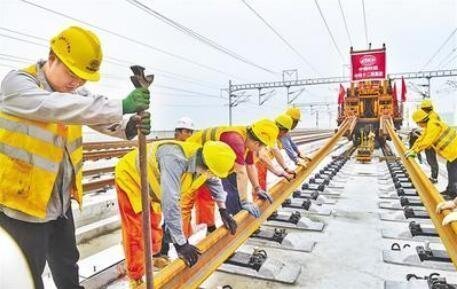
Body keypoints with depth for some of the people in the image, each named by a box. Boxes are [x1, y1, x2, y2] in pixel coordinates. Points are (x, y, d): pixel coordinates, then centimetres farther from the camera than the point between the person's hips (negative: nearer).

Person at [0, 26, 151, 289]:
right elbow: (55, 107, -37)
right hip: (22, 202, -6)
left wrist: (129, 128, -28)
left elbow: (101, 118, -5)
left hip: (60, 201, 7)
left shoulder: (73, 94, 4)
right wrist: (120, 106, -42)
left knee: (67, 267, 24)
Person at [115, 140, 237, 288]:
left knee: (155, 224, 21)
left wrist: (223, 211, 2)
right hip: (130, 177, -7)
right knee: (135, 232, -3)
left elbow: (214, 181, 5)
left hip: (150, 181, 7)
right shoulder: (175, 160, -45)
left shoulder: (203, 160, -18)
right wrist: (180, 244, -41)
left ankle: (154, 255, 45)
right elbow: (170, 203, -46)